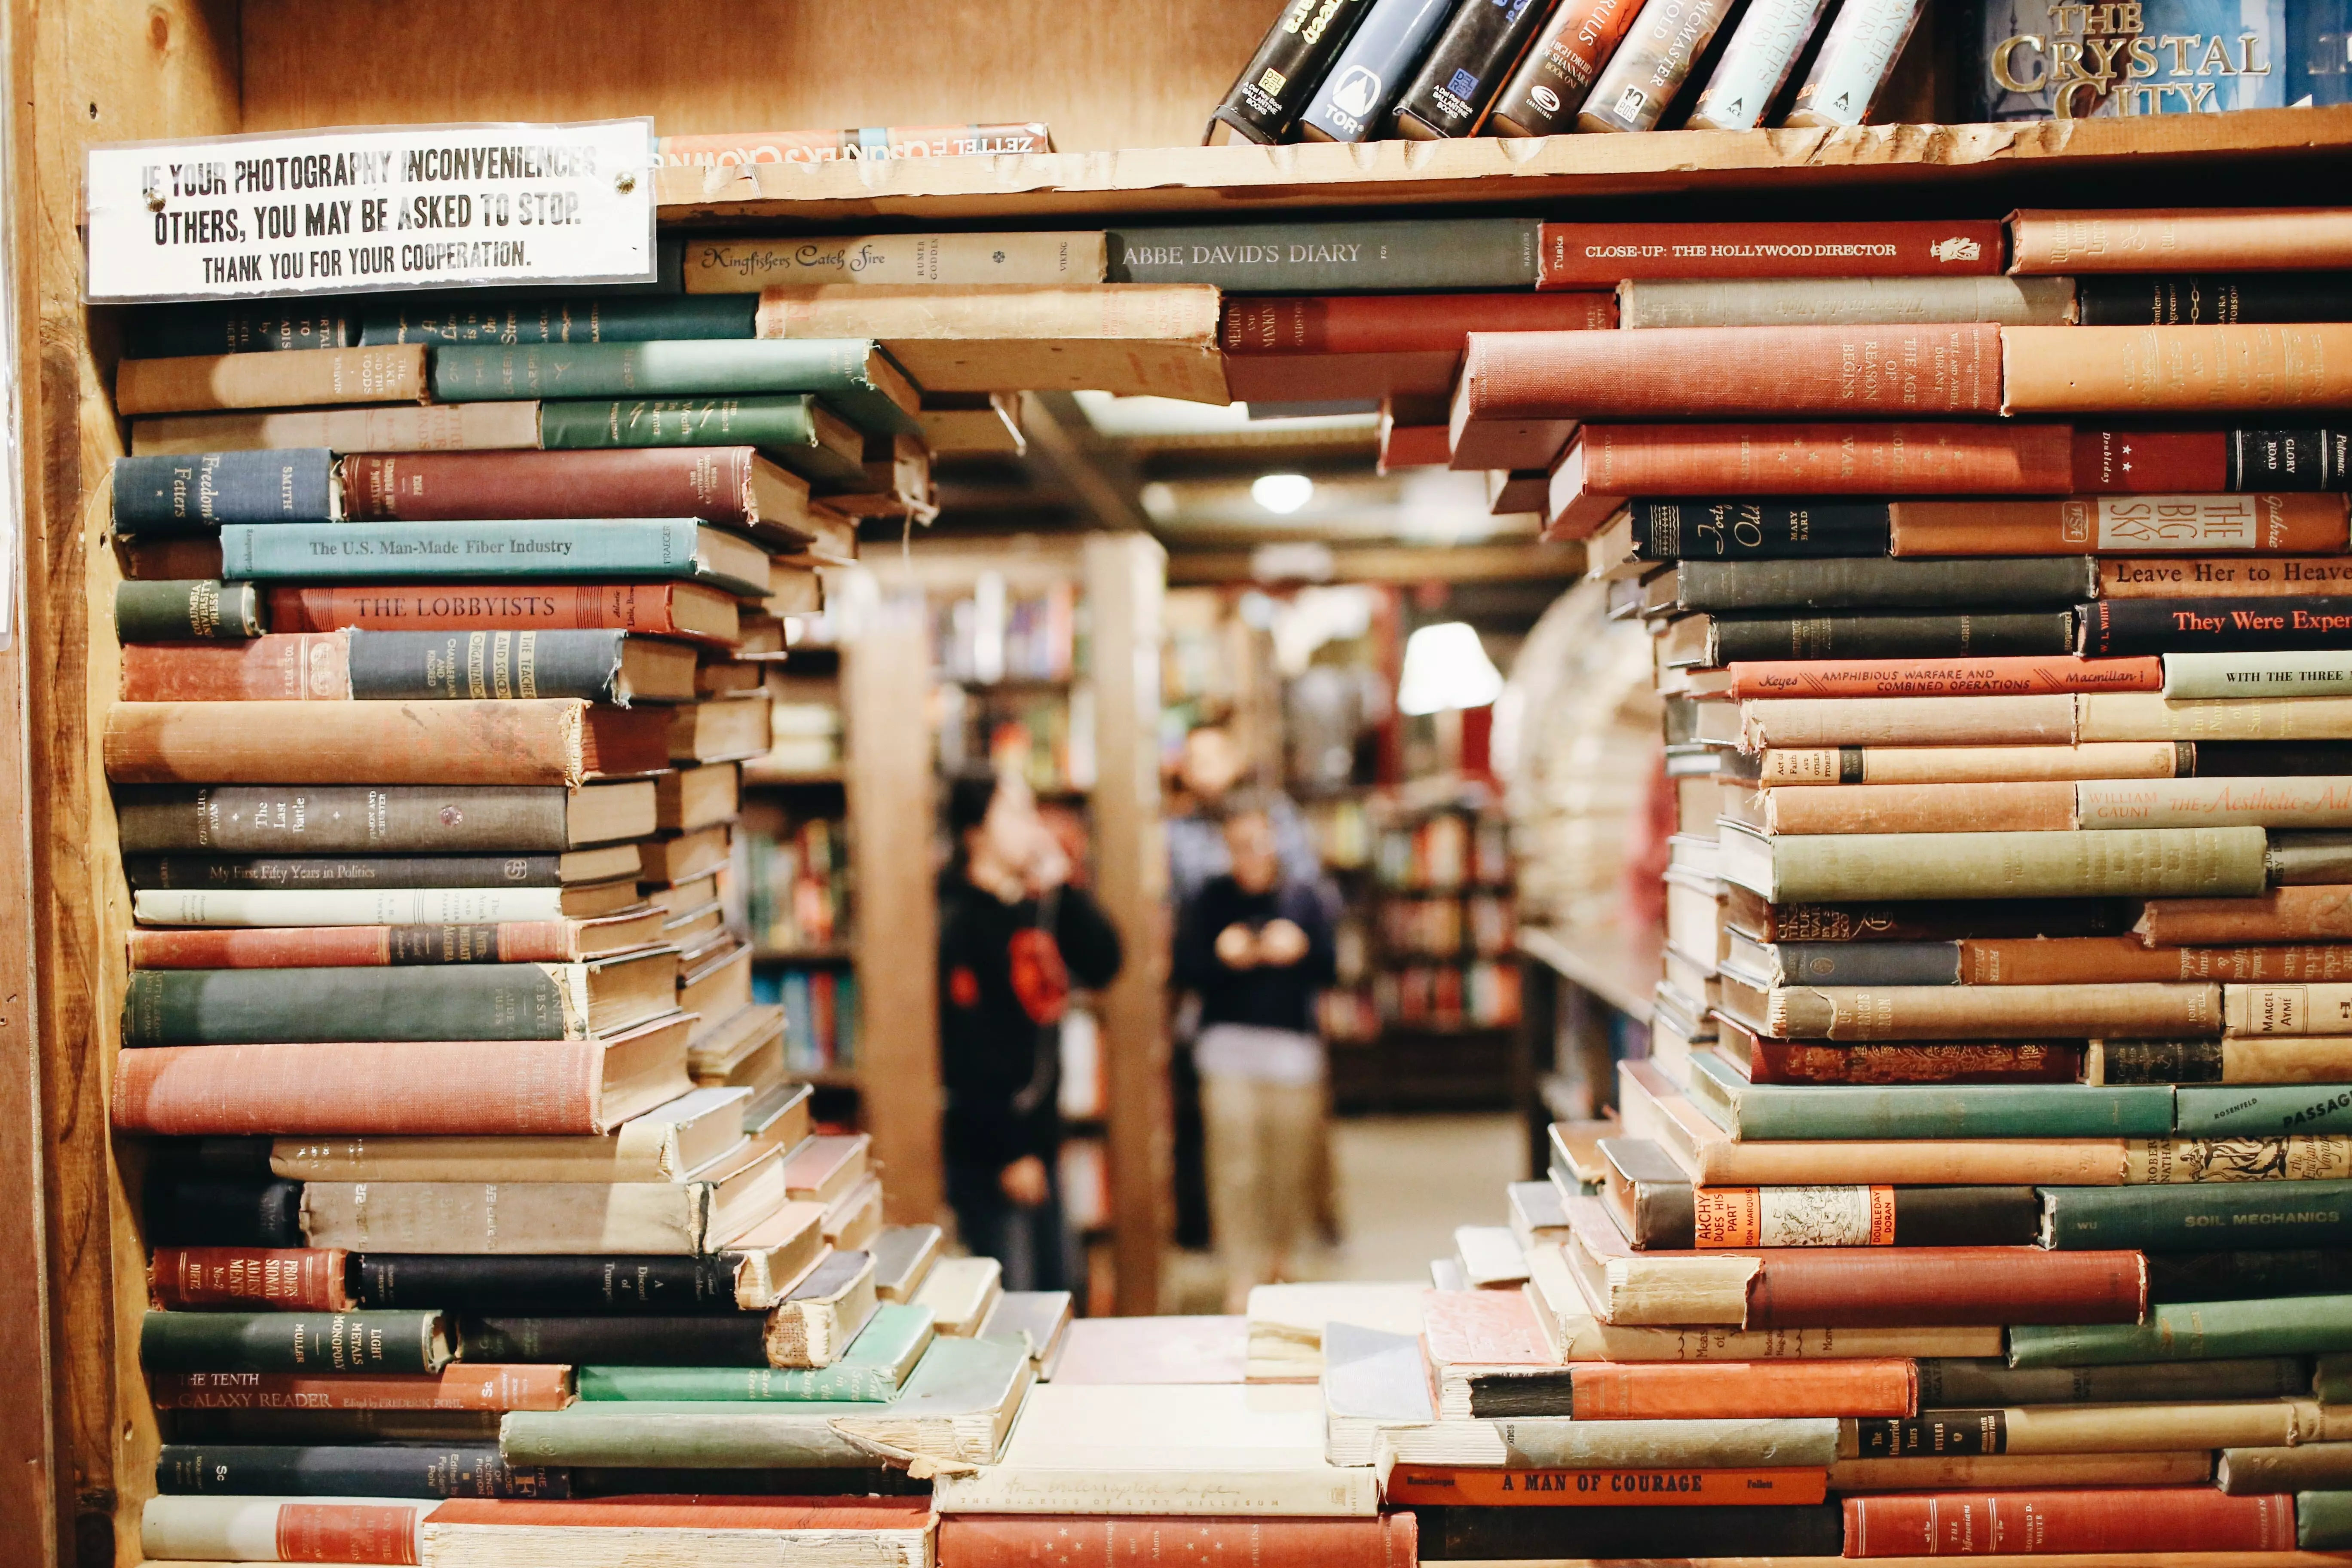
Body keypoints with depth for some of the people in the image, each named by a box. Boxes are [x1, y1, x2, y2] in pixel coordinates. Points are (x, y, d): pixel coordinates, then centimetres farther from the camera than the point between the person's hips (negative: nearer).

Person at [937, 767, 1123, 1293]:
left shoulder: (1035, 908, 10)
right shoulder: (958, 920, -16)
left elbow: (1102, 966, 4)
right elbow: (961, 1050, -20)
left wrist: (1062, 885, -6)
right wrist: (1006, 1154, -19)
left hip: (1037, 1136, 9)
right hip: (988, 1151, -8)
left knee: (1059, 1289, 18)